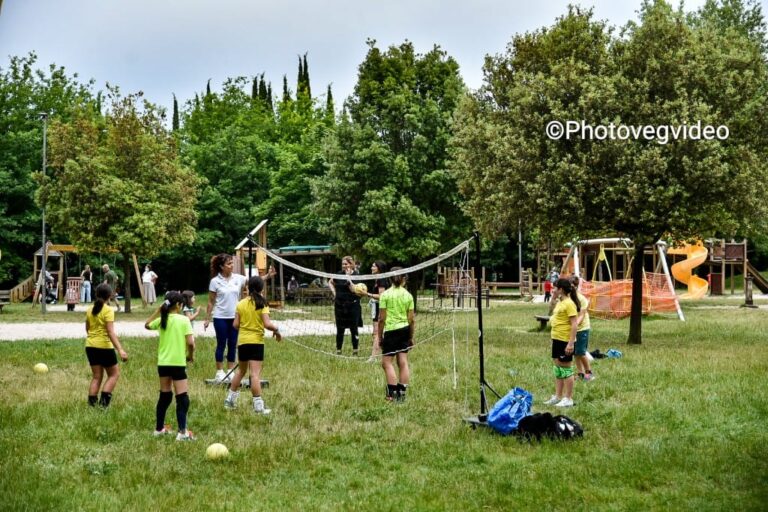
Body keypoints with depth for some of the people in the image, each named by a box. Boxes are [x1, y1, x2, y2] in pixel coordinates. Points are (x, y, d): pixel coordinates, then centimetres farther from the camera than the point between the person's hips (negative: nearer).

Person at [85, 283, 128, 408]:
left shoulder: (90, 310, 6)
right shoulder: (108, 310, -14)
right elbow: (111, 332, -21)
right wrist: (120, 350, -26)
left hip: (90, 346, 6)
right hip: (104, 346, -6)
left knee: (96, 376, 12)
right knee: (114, 374, 8)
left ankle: (92, 403, 8)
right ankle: (104, 400, -4)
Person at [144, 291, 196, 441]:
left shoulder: (161, 320, 3)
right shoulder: (184, 320, -10)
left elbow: (147, 325, 24)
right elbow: (190, 342, -15)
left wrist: (158, 311, 18)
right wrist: (191, 355, 3)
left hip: (163, 363, 5)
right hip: (178, 363, -5)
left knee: (164, 396, 19)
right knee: (183, 398, -4)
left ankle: (159, 428, 28)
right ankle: (182, 432, -15)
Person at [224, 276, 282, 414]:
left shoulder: (241, 304, 3)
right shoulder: (262, 304, -8)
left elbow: (236, 325, 2)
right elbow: (267, 324, -16)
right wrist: (276, 330, 1)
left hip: (242, 341, 4)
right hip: (256, 341, -4)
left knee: (240, 370, 22)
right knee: (255, 374, -6)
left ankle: (230, 399, 29)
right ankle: (258, 405, -8)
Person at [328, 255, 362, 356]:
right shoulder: (339, 274, 6)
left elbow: (353, 290, -20)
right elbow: (330, 282, 23)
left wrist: (348, 277, -22)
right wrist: (334, 291, 8)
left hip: (352, 305, -4)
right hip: (339, 305, 4)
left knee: (353, 329, 3)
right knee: (339, 330, 8)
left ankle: (355, 352, 11)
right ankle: (338, 351, 17)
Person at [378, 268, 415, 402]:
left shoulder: (385, 294, -6)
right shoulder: (408, 295, 3)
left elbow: (382, 318, -7)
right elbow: (411, 319, 4)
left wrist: (380, 336, 2)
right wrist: (411, 337, 13)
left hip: (391, 331, -4)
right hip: (405, 330, 4)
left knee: (387, 362, 3)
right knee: (403, 362, 8)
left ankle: (392, 393, -4)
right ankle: (402, 393, 12)